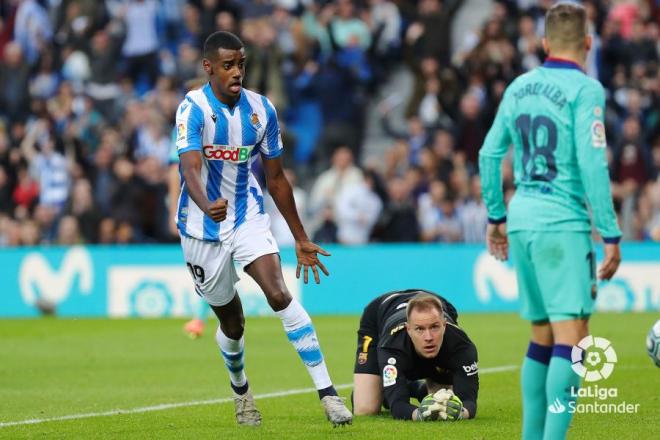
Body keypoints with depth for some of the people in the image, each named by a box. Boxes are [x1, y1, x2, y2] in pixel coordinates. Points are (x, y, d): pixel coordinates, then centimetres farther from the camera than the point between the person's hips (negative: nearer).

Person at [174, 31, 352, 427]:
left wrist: (301, 239, 9)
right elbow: (191, 168, -31)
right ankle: (240, 389, 39)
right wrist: (207, 206, -53)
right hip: (203, 228, -2)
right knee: (232, 323, 8)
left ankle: (327, 391, -23)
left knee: (279, 294, -21)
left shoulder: (262, 110, -3)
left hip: (249, 216, 2)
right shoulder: (193, 109, -16)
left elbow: (276, 179, 7)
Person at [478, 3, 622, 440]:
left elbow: (490, 153, 15)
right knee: (572, 336, -9)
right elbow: (593, 164, -15)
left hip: (521, 219, 7)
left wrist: (496, 215, 26)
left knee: (543, 335, 16)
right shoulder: (585, 89, -9)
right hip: (562, 223, -7)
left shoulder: (519, 87, 10)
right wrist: (611, 236, -12)